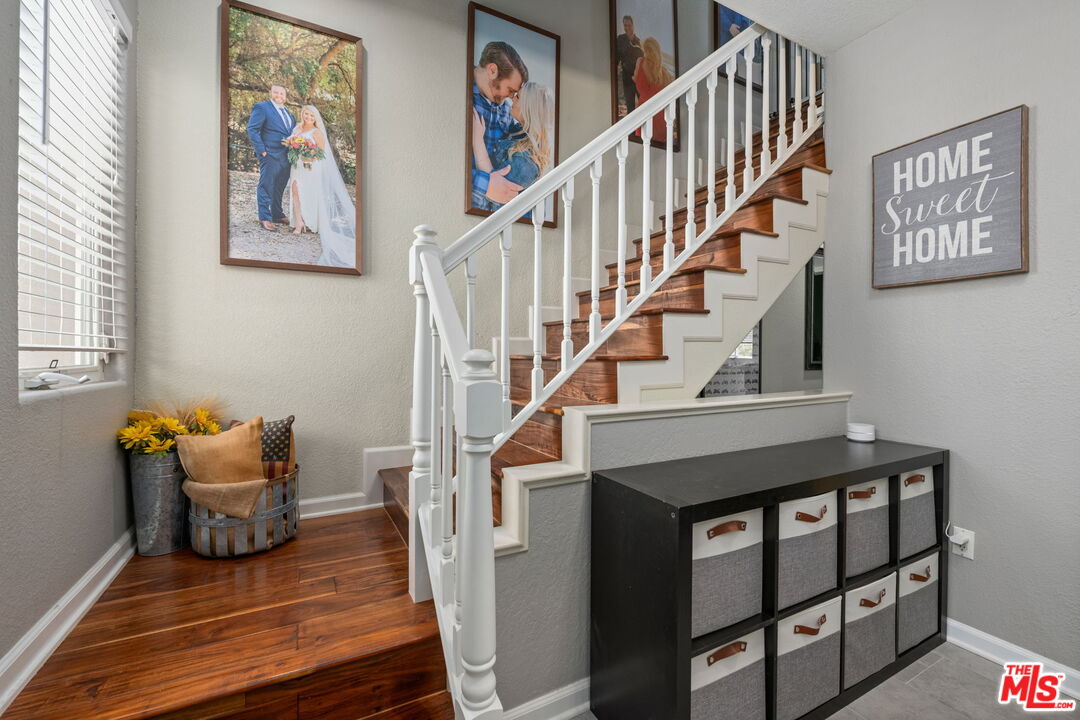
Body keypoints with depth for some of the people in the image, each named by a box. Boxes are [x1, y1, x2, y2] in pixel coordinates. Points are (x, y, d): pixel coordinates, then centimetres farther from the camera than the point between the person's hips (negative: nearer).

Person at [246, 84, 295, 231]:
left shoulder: (288, 113, 19)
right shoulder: (261, 107, -2)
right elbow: (252, 129, -8)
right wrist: (261, 150, -15)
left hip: (286, 156, 7)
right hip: (270, 155, -7)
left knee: (279, 187, 14)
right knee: (266, 186, -4)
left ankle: (278, 214, 24)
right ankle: (265, 218, -2)